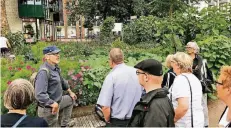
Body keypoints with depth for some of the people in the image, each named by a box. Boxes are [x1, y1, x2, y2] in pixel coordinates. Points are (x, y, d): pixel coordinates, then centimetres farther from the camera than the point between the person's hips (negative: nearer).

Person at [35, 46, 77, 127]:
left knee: (71, 99, 28)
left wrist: (70, 91, 29)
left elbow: (61, 80, 20)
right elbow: (40, 95, -35)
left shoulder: (55, 68, 1)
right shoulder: (44, 72, -27)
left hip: (57, 102, 10)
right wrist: (54, 104, -28)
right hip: (48, 109, -10)